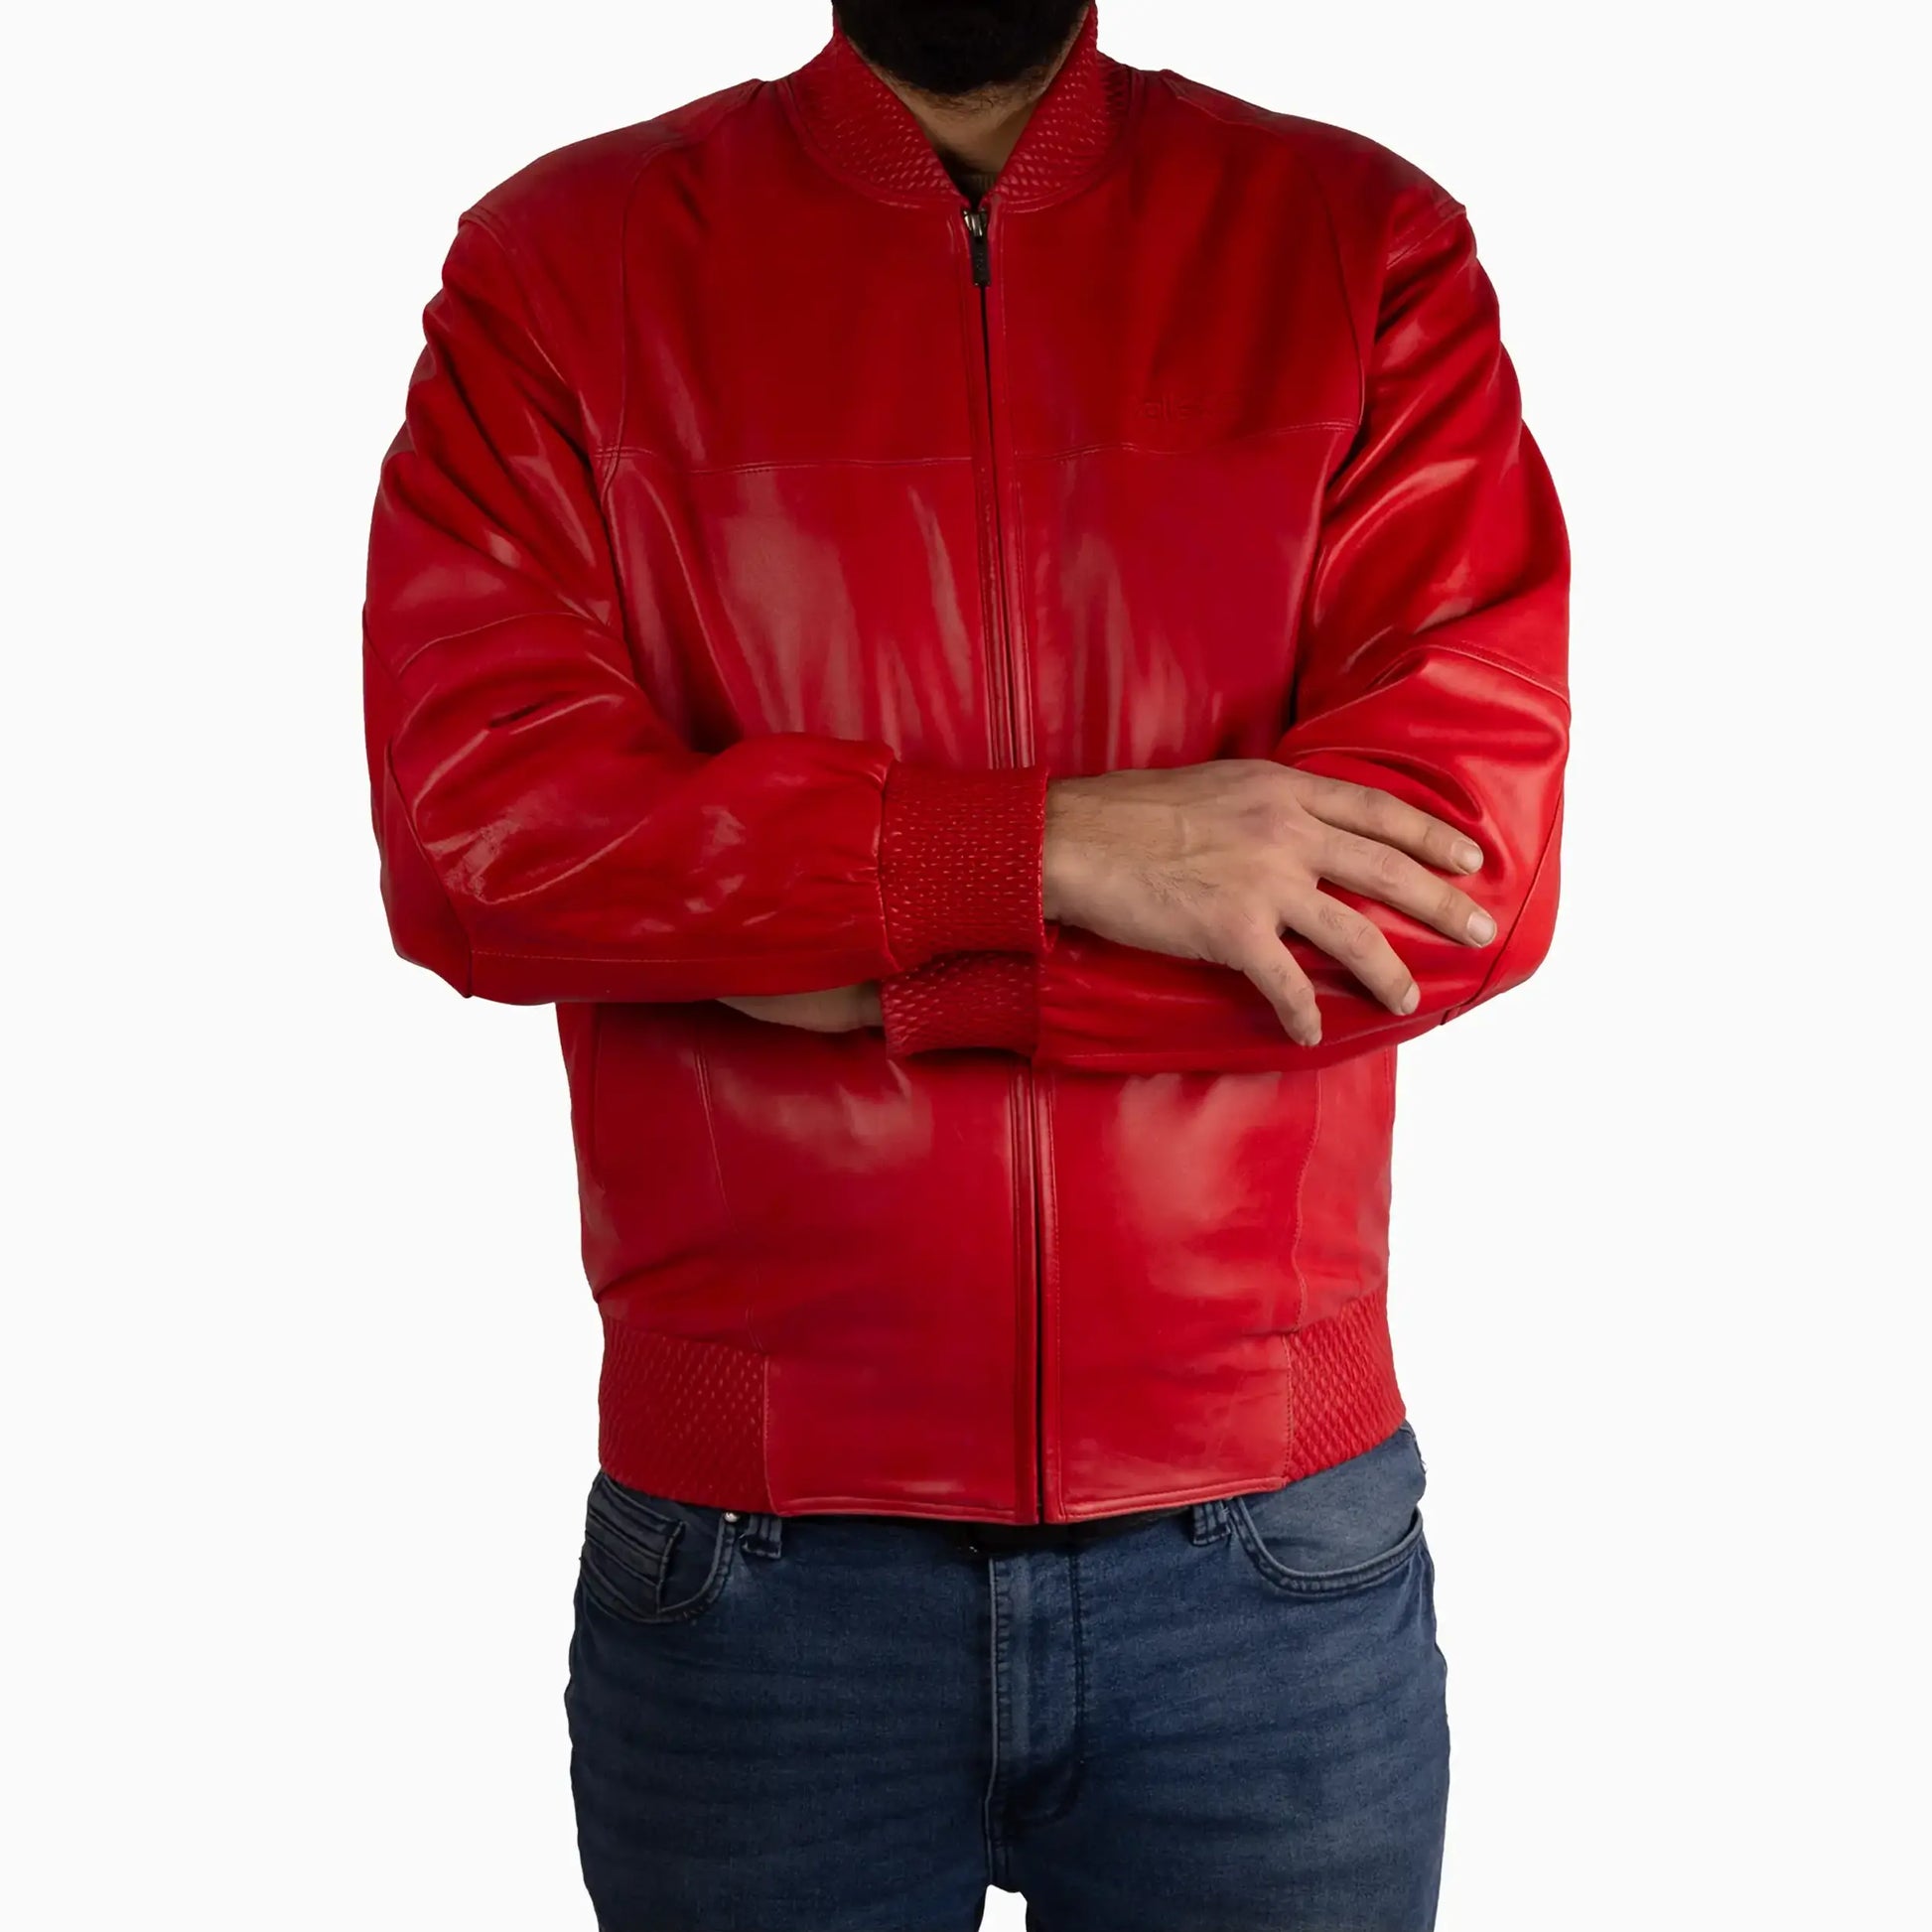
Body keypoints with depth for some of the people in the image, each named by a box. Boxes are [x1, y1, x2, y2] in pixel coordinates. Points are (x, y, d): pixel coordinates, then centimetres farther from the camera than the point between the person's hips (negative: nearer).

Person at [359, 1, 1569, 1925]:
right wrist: (1063, 848, -17)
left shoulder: (1370, 248, 2)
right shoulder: (556, 263, 1)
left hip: (1268, 1538, 1)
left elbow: (1474, 865, -9)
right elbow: (467, 825, -11)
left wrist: (864, 969, -13)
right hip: (752, 1548, 0)